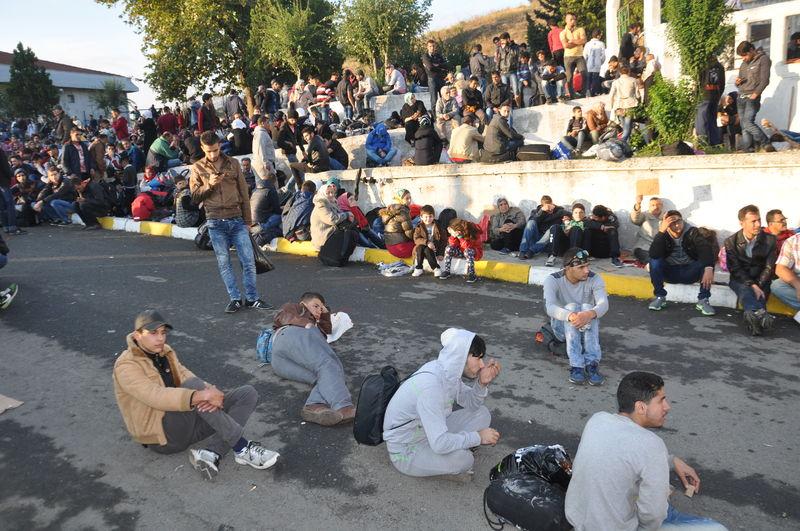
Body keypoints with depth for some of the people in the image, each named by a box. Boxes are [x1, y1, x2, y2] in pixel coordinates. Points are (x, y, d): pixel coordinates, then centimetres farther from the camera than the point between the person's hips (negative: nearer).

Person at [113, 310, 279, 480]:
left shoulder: (166, 353, 12)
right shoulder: (126, 366, -12)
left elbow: (185, 376, -3)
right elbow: (155, 395, -29)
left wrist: (210, 392, -26)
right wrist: (199, 396, -40)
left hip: (187, 425, 8)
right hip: (162, 435, -8)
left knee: (248, 393, -5)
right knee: (193, 386, -34)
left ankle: (212, 453, -26)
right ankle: (242, 448, -28)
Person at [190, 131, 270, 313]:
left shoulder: (233, 164, 6)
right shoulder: (197, 168, 5)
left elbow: (244, 193, 9)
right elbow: (195, 196, 3)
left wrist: (248, 220, 8)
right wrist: (209, 185, -14)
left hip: (237, 220, 1)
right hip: (216, 223, 0)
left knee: (248, 259, -2)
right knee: (224, 263, 4)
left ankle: (252, 298, 9)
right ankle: (235, 299, 14)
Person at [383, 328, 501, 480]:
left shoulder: (448, 371, -9)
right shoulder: (430, 384, -35)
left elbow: (470, 403, 5)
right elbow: (439, 444, -36)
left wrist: (482, 383, -16)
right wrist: (478, 437, -22)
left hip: (430, 434, 9)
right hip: (406, 451, -8)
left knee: (482, 414, 2)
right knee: (462, 458, -31)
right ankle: (448, 467, 3)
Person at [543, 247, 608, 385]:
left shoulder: (594, 279, -11)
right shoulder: (552, 280, -16)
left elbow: (604, 304, -28)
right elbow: (550, 307, -33)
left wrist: (590, 314, -52)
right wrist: (570, 316, -54)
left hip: (588, 328, 1)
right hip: (562, 326, -1)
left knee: (588, 308, -32)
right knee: (571, 307, -33)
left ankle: (592, 364, -42)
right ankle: (576, 365, -42)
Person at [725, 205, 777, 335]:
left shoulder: (770, 240, 2)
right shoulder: (731, 242, 0)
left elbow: (769, 267, -2)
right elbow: (735, 269, -8)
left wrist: (758, 286, -18)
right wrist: (752, 286, -23)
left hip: (761, 281, 3)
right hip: (740, 280, -3)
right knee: (744, 289, -36)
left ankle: (752, 316, -60)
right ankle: (761, 314, -64)